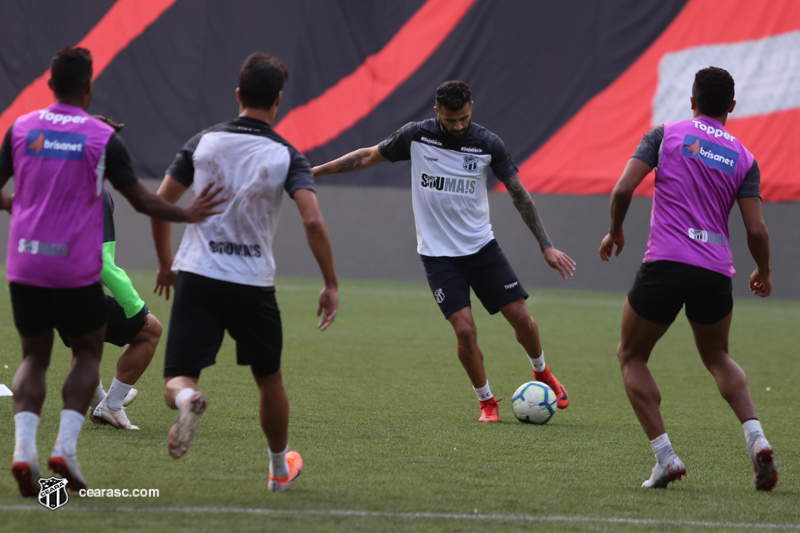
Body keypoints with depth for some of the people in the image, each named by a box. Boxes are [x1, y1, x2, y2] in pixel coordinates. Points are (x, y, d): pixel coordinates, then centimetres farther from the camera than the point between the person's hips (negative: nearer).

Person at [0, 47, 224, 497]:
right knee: (88, 353, 15)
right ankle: (66, 446, -3)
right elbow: (142, 200, 0)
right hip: (77, 269, -2)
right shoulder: (103, 138, -5)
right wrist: (187, 215, 15)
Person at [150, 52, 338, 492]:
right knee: (269, 378, 22)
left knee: (177, 379, 0)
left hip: (196, 275, 0)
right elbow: (313, 222, -16)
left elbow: (160, 204, 3)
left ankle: (187, 399, -36)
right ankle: (280, 466, 36)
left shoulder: (204, 142, 3)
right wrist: (331, 285, -7)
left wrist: (165, 263, 18)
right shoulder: (285, 156, -3)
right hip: (252, 284, 0)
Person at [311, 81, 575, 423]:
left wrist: (546, 246, -5)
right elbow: (368, 157, 5)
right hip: (438, 253, -1)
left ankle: (542, 372, 29)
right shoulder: (416, 136, -9)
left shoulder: (488, 144, -9)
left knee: (520, 317, -2)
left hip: (481, 247, 1)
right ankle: (487, 403, 7)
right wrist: (313, 171, 5)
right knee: (464, 328, -14)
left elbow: (519, 194, -2)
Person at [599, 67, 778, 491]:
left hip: (665, 264, -3)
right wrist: (763, 273, 22)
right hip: (716, 273, 3)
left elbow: (623, 189, -5)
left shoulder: (666, 134, 4)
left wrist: (615, 232, 14)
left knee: (631, 356, 15)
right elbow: (756, 230, 3)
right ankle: (756, 437, 3)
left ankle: (665, 456, 1)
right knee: (717, 357, 26)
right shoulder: (743, 158, 9)